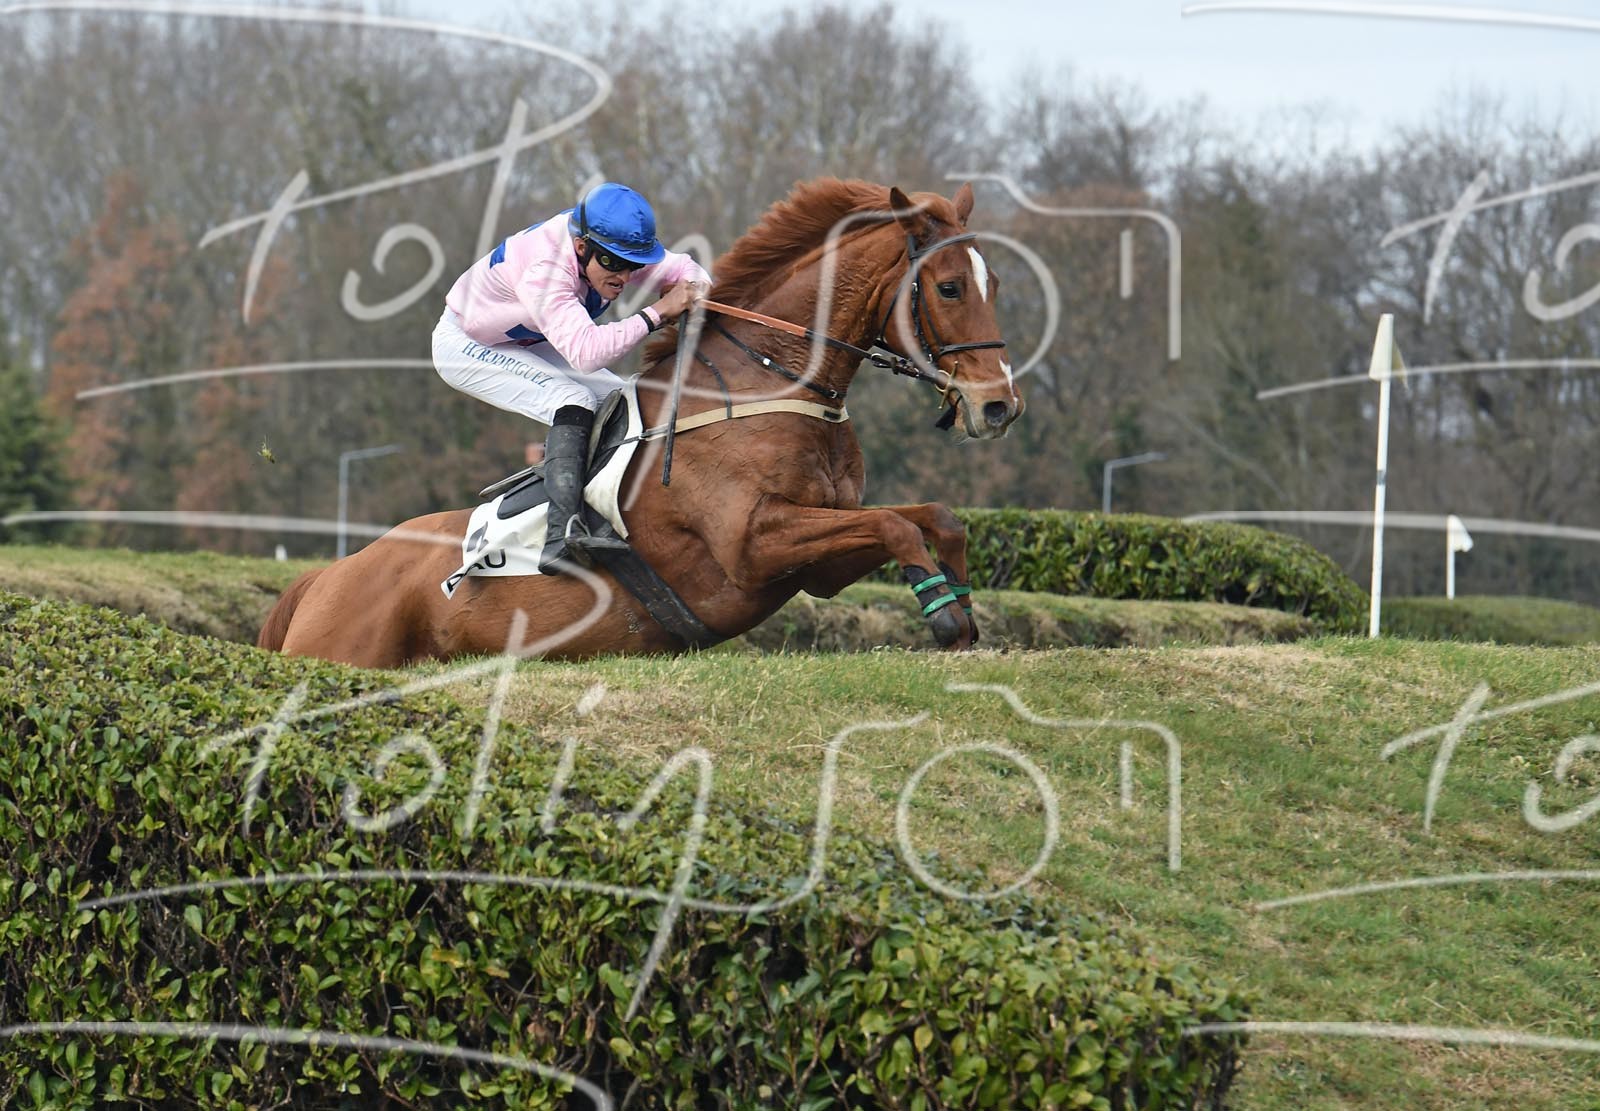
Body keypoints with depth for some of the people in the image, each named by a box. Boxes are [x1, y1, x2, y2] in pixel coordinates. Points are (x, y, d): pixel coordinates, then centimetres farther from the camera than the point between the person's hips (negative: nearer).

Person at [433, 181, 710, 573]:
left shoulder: (613, 244, -18)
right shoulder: (543, 269, -41)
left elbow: (679, 267, -5)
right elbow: (586, 352, -51)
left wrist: (694, 287, -27)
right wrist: (657, 313, -49)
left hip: (525, 342, 9)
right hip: (466, 346, -9)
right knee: (575, 401, -29)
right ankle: (563, 534, -40)